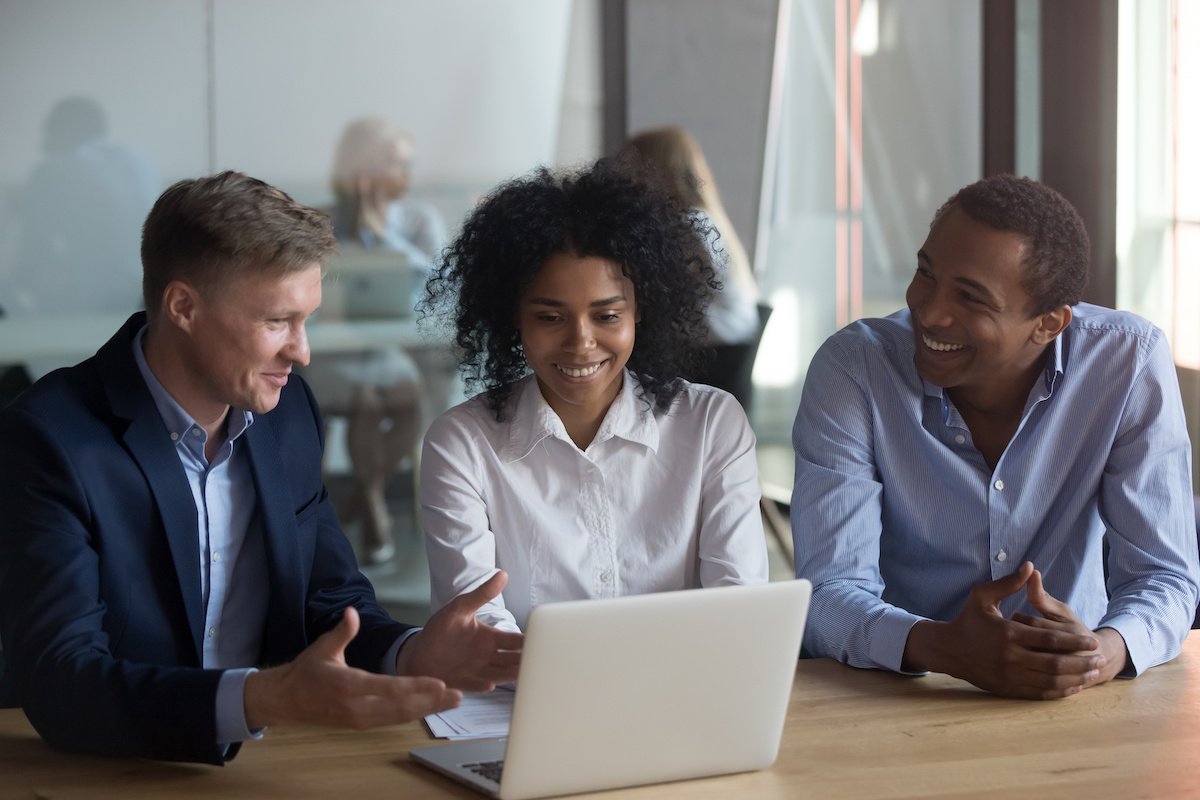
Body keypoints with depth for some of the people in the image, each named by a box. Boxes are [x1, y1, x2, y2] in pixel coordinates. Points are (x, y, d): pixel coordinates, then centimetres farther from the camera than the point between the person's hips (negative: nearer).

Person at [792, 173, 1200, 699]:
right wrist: (945, 649, -37)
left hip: (1069, 710, 2)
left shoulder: (1130, 364, -9)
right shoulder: (852, 369, -13)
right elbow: (830, 593, -17)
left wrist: (1101, 655, -31)